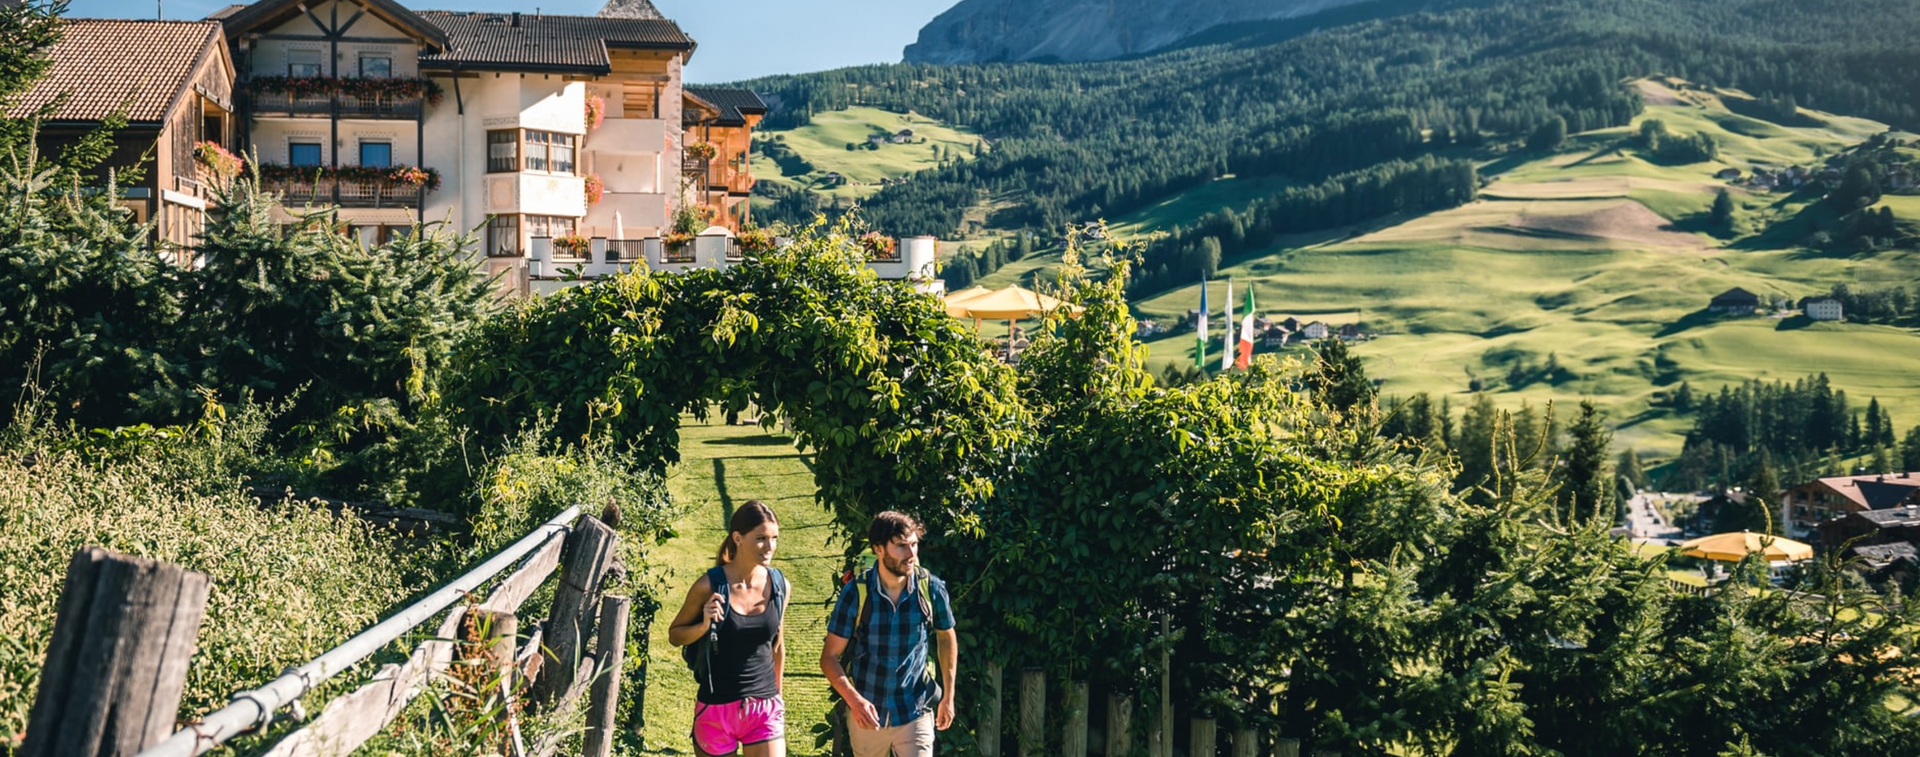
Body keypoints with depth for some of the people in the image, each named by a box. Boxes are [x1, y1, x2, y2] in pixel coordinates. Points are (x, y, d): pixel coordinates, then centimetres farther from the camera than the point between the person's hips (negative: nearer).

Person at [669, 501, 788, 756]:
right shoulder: (710, 586, -11)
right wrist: (704, 625, -18)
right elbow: (675, 635, 1)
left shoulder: (780, 585, -1)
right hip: (717, 708, -2)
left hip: (765, 709, 2)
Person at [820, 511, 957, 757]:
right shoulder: (856, 592, -13)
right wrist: (854, 700, -24)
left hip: (915, 714, -1)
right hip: (867, 713, 1)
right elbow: (829, 657, -9)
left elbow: (947, 637, 9)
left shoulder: (931, 589, -10)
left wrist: (948, 696, 10)